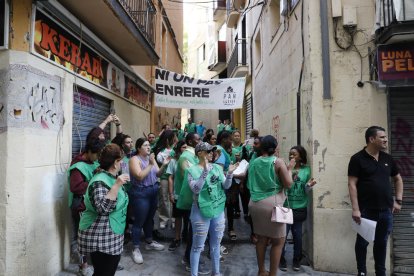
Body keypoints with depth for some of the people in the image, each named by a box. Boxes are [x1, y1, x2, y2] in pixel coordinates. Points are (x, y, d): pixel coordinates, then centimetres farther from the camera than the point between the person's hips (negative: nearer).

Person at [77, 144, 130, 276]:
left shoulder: (111, 177, 8)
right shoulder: (100, 181, -21)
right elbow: (103, 208, -34)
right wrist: (117, 185, -36)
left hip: (110, 237, 9)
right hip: (100, 238, -9)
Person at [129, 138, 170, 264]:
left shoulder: (151, 157, 7)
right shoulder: (134, 159, -12)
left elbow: (157, 174, 7)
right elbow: (140, 176, -24)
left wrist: (164, 165, -9)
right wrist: (150, 164, -25)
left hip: (153, 192, 7)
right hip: (140, 193, -7)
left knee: (150, 218, 19)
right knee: (139, 222, -1)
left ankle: (149, 242, 35)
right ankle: (136, 249, 12)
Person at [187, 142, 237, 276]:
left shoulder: (217, 168, 3)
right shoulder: (193, 170, -10)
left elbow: (226, 186, 1)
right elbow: (196, 189, -23)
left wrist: (229, 173, -17)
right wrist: (205, 171, -31)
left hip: (218, 210, 5)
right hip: (201, 212, -5)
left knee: (215, 244, 19)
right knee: (198, 246, 5)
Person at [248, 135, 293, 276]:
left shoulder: (254, 163, 7)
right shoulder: (278, 162, -8)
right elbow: (288, 184, -9)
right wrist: (289, 169, 4)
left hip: (255, 204, 6)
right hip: (272, 204, -6)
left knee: (262, 239, 17)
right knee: (278, 242, 7)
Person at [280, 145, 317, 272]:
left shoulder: (306, 170, 1)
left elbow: (306, 192, 5)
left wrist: (309, 185, -16)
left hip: (299, 208, 2)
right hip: (285, 207, -1)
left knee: (297, 235, 10)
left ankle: (297, 260, 29)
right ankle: (281, 260, 18)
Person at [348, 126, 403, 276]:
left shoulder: (387, 158, 9)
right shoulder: (358, 159, -8)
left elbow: (398, 179, 21)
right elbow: (352, 184, -12)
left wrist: (398, 200, 11)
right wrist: (355, 209, -17)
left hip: (386, 210, 5)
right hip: (366, 210, -5)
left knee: (381, 242, 15)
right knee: (363, 242, 7)